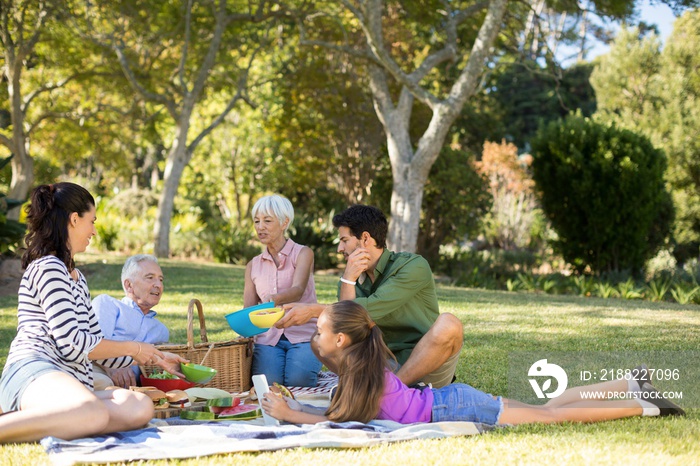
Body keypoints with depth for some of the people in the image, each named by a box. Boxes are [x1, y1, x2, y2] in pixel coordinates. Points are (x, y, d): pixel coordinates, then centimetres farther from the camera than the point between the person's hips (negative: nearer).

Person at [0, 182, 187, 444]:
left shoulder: (75, 276, 31)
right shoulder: (48, 268, 0)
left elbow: (96, 347, 31)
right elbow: (71, 344, -9)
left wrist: (155, 358, 33)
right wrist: (133, 348, 4)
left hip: (70, 382, 10)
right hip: (33, 374, -10)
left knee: (140, 407, -23)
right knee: (93, 414, -42)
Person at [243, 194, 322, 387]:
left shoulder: (302, 254, 1)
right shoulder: (253, 266, 15)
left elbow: (298, 290, -19)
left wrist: (275, 299, -43)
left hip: (303, 334, -2)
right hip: (268, 336, 3)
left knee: (297, 382, -30)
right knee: (267, 385, -28)